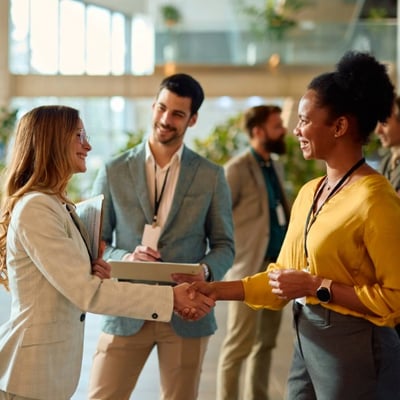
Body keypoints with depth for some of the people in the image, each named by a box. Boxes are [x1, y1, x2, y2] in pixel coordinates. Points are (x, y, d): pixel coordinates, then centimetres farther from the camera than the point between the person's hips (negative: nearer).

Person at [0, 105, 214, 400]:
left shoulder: (60, 206, 12)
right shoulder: (35, 208, -18)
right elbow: (85, 292, -22)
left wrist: (96, 273, -4)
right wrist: (170, 297, -22)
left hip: (53, 364, 9)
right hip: (31, 371, -9)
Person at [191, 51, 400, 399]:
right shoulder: (308, 193, 9)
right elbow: (283, 275, 14)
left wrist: (318, 287, -18)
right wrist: (217, 290, 7)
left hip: (357, 352, -7)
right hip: (307, 343, 8)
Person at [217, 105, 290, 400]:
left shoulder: (276, 166, 14)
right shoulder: (238, 169, -11)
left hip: (276, 267, 8)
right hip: (250, 269, -8)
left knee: (266, 342, 13)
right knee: (240, 345, -3)